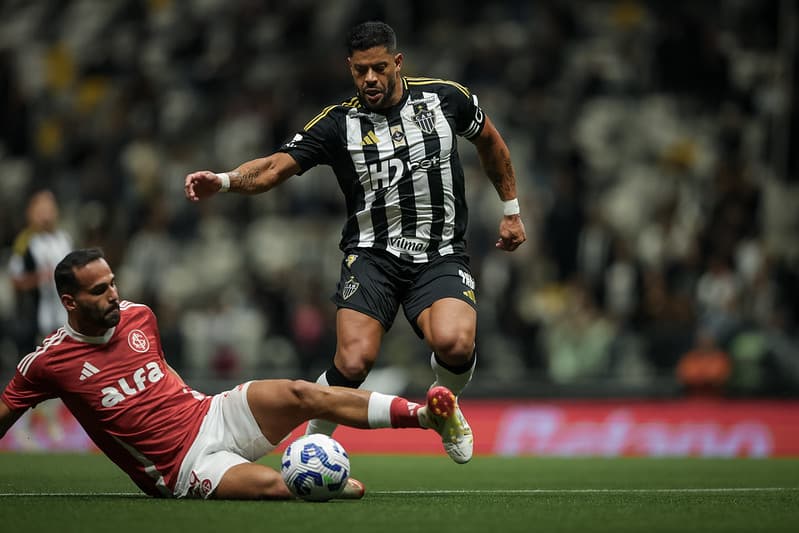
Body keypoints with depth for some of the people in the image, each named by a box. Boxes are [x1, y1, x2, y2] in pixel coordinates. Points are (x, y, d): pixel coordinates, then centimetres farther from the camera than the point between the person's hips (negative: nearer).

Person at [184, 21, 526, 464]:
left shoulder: (445, 98, 2)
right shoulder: (338, 124, -2)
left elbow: (490, 141, 21)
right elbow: (275, 166, -11)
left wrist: (511, 210, 24)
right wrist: (223, 180, -30)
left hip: (441, 256, 1)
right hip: (371, 255, 0)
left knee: (453, 344, -29)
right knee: (354, 362, -22)